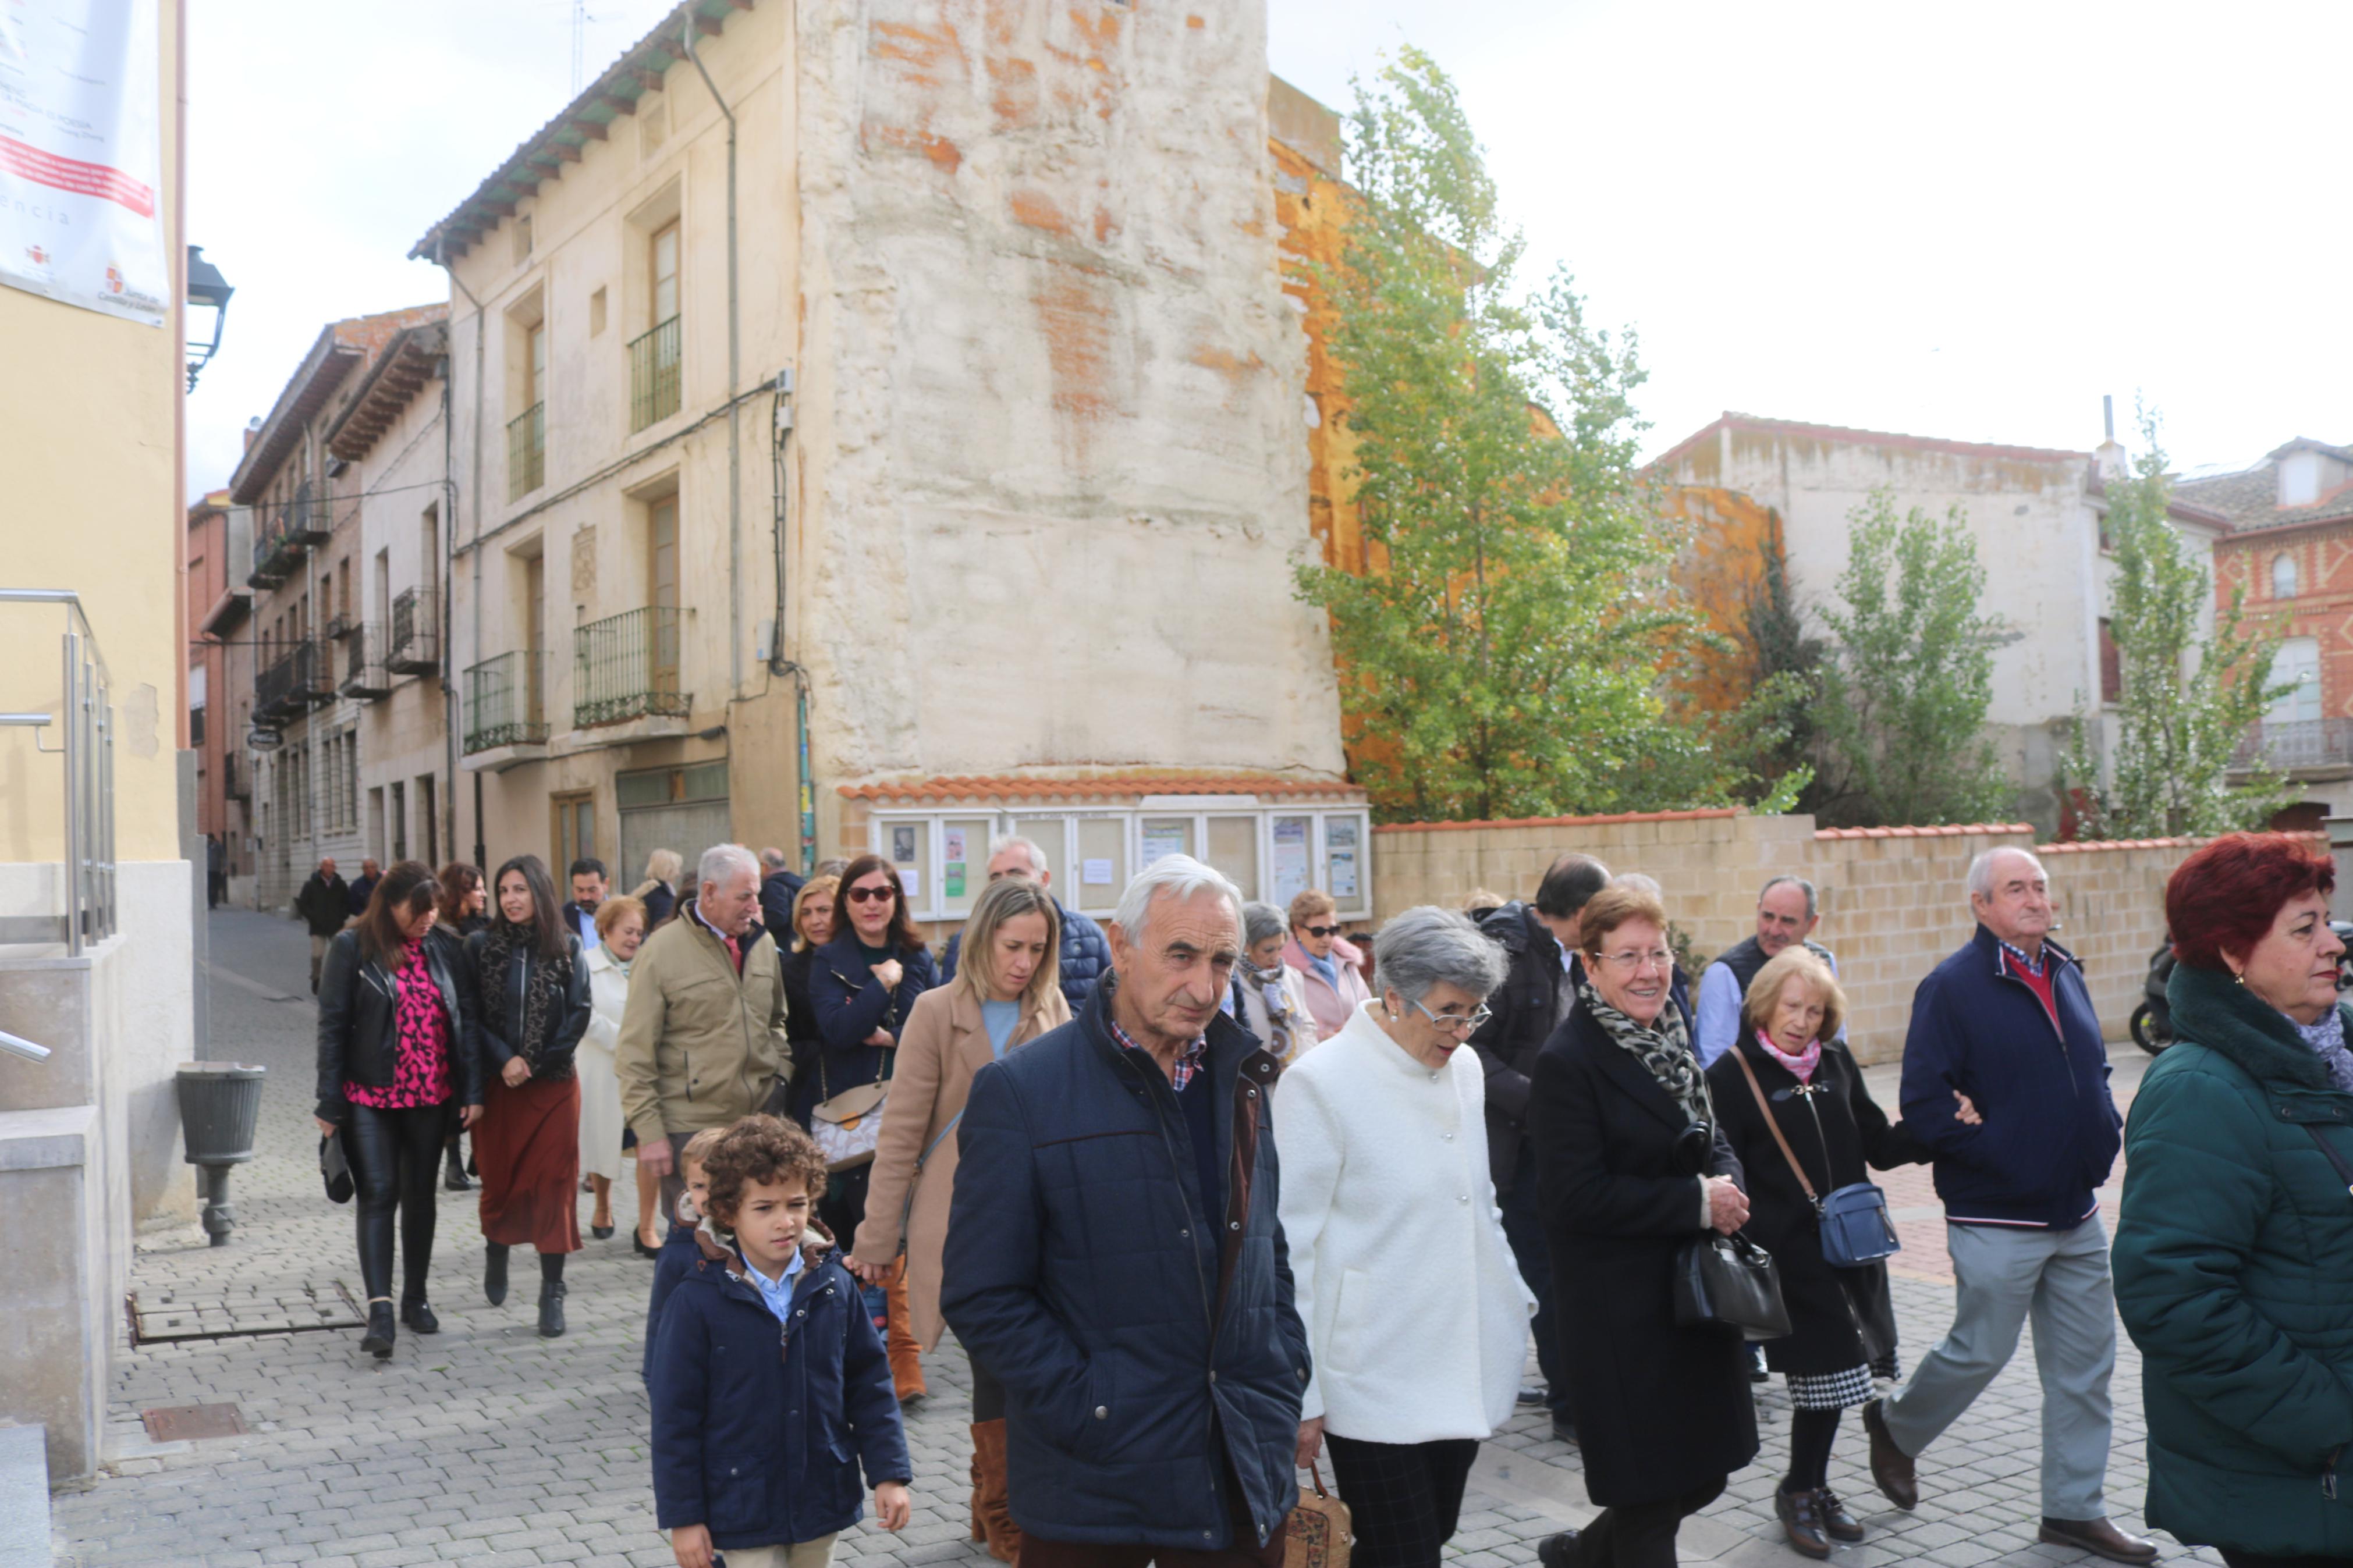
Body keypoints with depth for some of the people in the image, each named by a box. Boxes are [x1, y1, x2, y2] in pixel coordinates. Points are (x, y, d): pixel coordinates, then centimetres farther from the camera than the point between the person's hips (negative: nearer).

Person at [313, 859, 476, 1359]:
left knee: (420, 1197, 12)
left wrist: (471, 1090, 2)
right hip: (371, 1096, -4)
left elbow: (461, 1021, 8)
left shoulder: (439, 951, 7)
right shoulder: (352, 948, -4)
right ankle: (380, 1306, -12)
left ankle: (415, 1298, 23)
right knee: (378, 1194, -10)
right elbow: (332, 1026, -5)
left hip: (430, 1097, 4)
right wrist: (330, 1103, -8)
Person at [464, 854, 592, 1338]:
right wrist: (505, 1060, -13)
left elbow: (579, 1014, -2)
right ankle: (496, 1249, 41)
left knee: (554, 1185, -3)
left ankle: (552, 1292, 4)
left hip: (554, 1085, -1)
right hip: (497, 1085, 1)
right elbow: (471, 1016, -2)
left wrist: (536, 1062, -10)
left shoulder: (568, 948, 0)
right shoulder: (482, 946, 1)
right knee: (499, 1181, 10)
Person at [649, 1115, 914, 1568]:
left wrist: (889, 1474, 0)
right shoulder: (698, 1301, -13)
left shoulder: (833, 1288, -4)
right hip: (744, 1509, -3)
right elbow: (676, 1415, -9)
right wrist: (682, 1516, -7)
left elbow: (869, 1383, 3)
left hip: (823, 1499, 4)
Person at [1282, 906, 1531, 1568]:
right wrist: (1299, 1393, -11)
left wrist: (1516, 1297, 16)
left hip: (1462, 1369, 7)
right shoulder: (1322, 1082, -14)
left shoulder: (1464, 1067, 7)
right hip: (1377, 1383, -7)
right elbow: (1291, 1245, -11)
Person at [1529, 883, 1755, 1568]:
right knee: (1649, 1494, 4)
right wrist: (1696, 1203, -19)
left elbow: (1711, 1141, 19)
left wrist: (1728, 1184, -4)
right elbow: (1574, 1196, -21)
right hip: (1620, 1311, -8)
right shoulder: (1567, 1062, -16)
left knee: (1703, 1474, 16)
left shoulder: (1670, 1040, 9)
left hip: (1693, 1293, 8)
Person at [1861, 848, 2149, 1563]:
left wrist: (2103, 1138, 6)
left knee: (2085, 1364, 11)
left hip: (2076, 1212, 7)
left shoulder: (2065, 973, 8)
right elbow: (1923, 1103, -17)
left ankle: (2075, 1509, 24)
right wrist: (1994, 1155, -15)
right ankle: (1895, 1426, 31)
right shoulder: (1953, 986, -14)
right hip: (1998, 1219, -7)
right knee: (1979, 1352, 4)